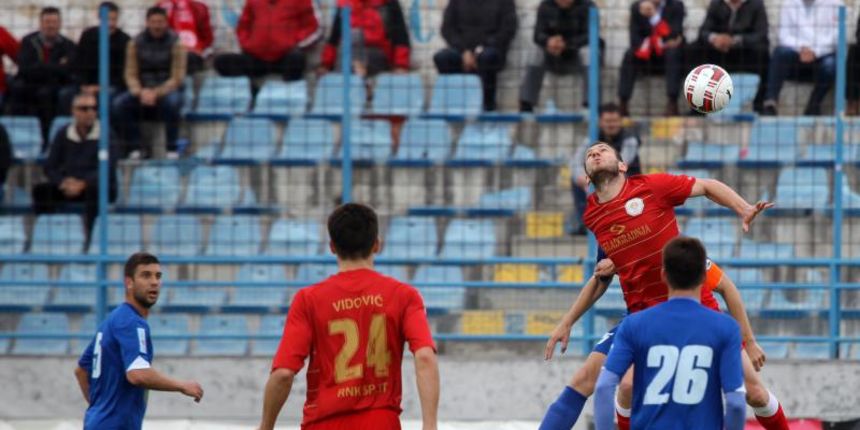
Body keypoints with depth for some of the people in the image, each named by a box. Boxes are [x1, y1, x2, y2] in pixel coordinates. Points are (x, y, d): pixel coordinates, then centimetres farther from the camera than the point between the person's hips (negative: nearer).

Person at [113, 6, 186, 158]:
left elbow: (177, 78, -11)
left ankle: (172, 149, -27)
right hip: (142, 90, 3)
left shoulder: (175, 43, -7)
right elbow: (130, 74, -2)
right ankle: (135, 147, -19)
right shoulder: (135, 43, 1)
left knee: (171, 101, -39)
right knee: (119, 103, -26)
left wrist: (156, 93, -24)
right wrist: (141, 92, -23)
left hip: (167, 90, -3)